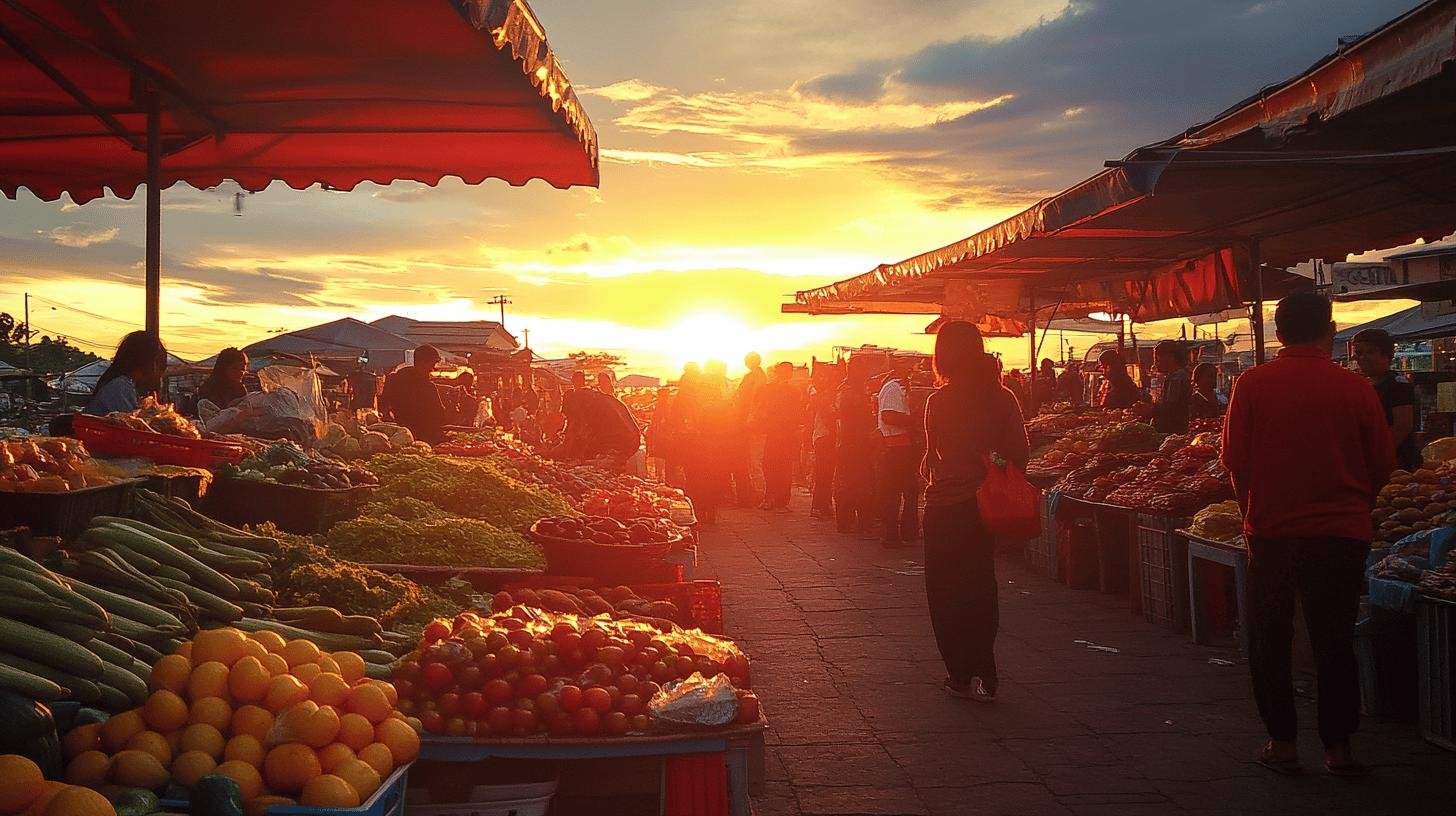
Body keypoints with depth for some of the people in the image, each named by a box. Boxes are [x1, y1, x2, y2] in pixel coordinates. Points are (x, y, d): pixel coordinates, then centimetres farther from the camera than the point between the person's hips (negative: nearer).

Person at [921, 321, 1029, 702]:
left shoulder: (940, 401, -13)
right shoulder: (1002, 397, -2)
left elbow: (931, 462, -10)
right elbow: (1020, 452, -2)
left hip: (946, 506, -4)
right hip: (986, 504, 5)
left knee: (946, 592, 9)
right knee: (981, 588, 16)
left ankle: (961, 676, 10)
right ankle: (983, 677, 18)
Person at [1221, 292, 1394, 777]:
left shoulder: (1253, 384, -8)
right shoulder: (1356, 388, -6)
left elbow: (1234, 461, -5)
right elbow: (1383, 464, 1)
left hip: (1271, 529, -1)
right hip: (1343, 533, 1)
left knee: (1269, 638, 12)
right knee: (1334, 640, 11)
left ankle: (1282, 744, 16)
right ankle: (1338, 747, 16)